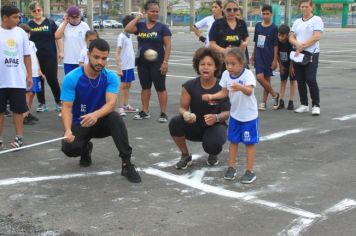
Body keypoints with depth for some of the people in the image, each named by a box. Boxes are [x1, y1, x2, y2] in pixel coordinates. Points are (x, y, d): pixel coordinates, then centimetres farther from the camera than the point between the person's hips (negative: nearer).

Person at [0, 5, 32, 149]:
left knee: (18, 110, 6)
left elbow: (26, 55, 9)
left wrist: (29, 75, 7)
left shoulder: (21, 33, 3)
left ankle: (19, 137, 13)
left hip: (18, 80, 1)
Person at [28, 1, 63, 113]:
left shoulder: (50, 22, 0)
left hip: (50, 56, -2)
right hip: (35, 57, 2)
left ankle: (58, 102, 12)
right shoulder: (29, 25, 5)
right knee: (38, 80, 7)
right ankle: (42, 103, 17)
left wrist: (60, 51, -3)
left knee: (52, 80, -2)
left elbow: (58, 37, 3)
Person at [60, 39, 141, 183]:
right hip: (79, 124, 0)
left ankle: (127, 164, -26)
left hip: (100, 122, 1)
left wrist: (96, 115, -46)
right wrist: (68, 130, -38)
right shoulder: (71, 78, -16)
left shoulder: (111, 77, -11)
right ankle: (85, 149, 10)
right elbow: (67, 108, -19)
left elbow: (111, 103, -24)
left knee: (115, 118, -33)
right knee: (69, 148, -29)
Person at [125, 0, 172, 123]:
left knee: (160, 88, 0)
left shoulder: (162, 27, -4)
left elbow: (168, 45, -8)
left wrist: (165, 62, -15)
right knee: (145, 87, 12)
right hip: (142, 62, 4)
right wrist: (137, 18, -4)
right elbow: (127, 29, -10)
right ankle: (145, 112, 22)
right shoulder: (140, 26, 5)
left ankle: (163, 113, 5)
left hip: (157, 63, -4)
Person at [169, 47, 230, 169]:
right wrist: (186, 115, -32)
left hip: (214, 126, -2)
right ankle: (185, 156, -2)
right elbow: (183, 108, -6)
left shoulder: (222, 87, -15)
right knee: (175, 122, -29)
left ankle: (213, 154, 9)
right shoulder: (190, 86, -11)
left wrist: (216, 118, -36)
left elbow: (227, 113, -12)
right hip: (195, 126, 2)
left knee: (212, 145, -35)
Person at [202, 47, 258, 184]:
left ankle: (249, 171, 10)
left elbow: (249, 91, -36)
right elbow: (224, 92, 1)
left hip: (249, 115, -5)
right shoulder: (226, 74, -6)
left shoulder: (247, 74, -22)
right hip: (235, 114, 5)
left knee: (250, 142, 3)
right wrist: (212, 96, -15)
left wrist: (240, 87, -57)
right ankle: (231, 168, 22)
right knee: (233, 141, 12)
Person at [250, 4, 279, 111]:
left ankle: (264, 102, 13)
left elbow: (275, 45, -5)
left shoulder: (274, 28, -5)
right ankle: (274, 95, 6)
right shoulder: (257, 26, 7)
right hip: (259, 57, 3)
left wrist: (275, 60, -10)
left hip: (269, 57, -3)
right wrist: (253, 56, 14)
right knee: (259, 77, -10)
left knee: (267, 79, 0)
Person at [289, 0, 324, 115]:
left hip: (311, 54, -5)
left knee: (310, 79, -13)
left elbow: (316, 37, -13)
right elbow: (291, 37, 8)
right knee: (300, 80, 6)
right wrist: (297, 44, -13)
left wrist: (303, 45, -15)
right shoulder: (297, 22, 15)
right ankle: (304, 105, 16)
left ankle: (316, 105, -2)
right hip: (297, 54, 5)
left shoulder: (317, 20, -1)